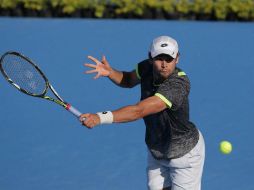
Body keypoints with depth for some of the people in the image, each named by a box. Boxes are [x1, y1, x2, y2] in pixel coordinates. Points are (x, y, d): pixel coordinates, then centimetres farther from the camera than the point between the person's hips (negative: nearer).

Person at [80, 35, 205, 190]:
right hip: (156, 151, 6)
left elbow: (139, 111, -43)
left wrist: (100, 118, -51)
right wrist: (109, 72, -11)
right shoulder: (147, 68, -14)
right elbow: (128, 80, 11)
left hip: (185, 153, -6)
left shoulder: (178, 84, -35)